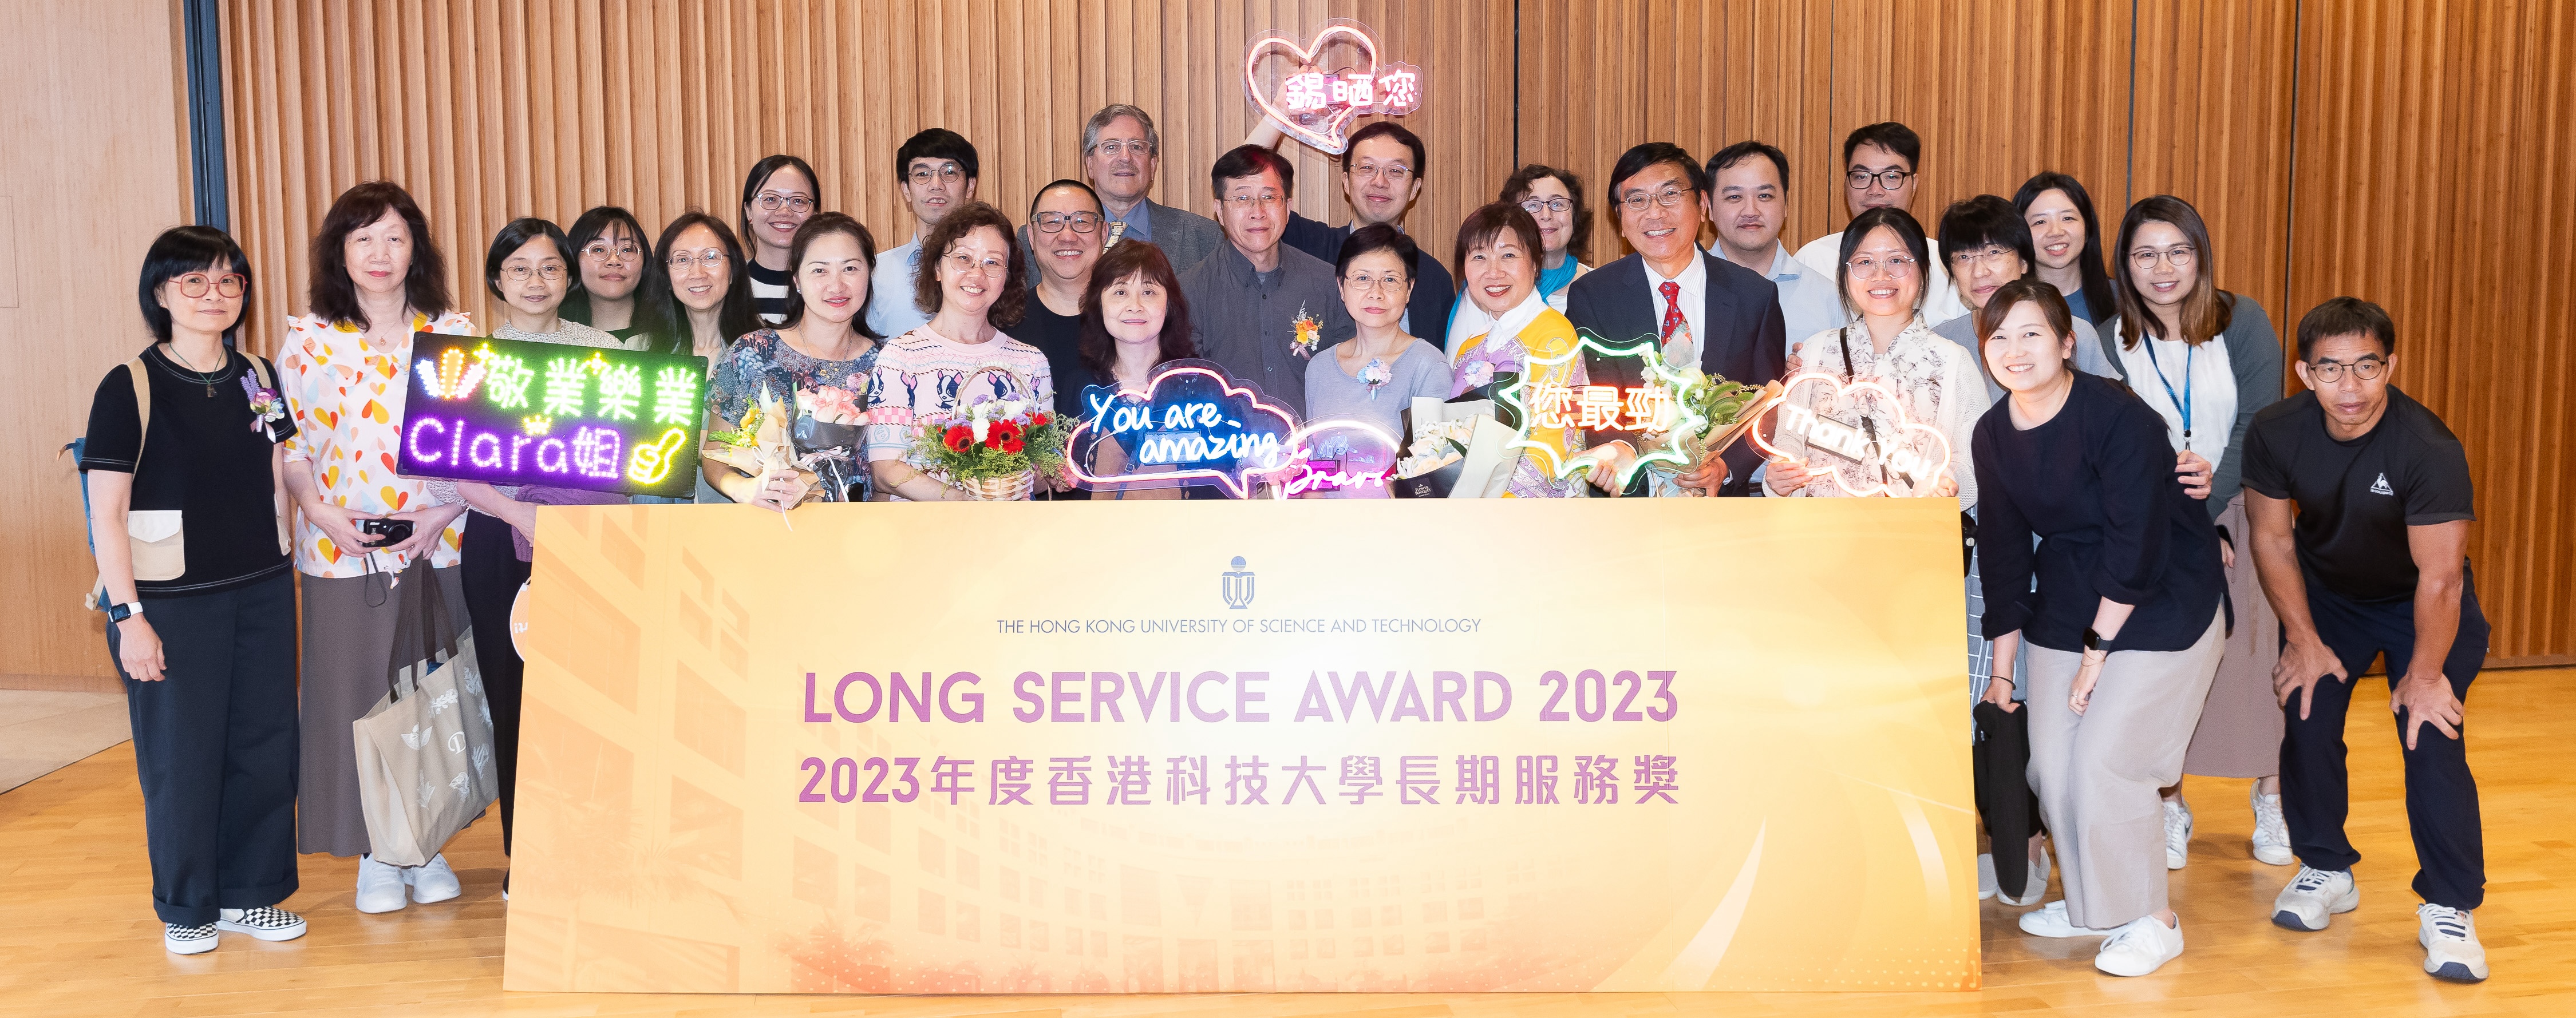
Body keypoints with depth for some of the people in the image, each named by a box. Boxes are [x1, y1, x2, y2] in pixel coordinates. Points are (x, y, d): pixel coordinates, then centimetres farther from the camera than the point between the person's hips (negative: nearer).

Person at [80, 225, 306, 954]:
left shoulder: (258, 381, 7)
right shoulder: (129, 388, -7)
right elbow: (106, 513, -9)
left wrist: (286, 579, 11)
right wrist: (127, 615, -13)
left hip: (262, 593, 4)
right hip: (172, 601, -4)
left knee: (265, 744, 7)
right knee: (182, 756, 3)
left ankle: (250, 893, 23)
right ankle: (186, 908, 20)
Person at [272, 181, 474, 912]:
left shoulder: (456, 334, 3)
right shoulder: (308, 340, 3)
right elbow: (287, 443, 3)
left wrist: (447, 509, -11)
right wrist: (323, 513, -11)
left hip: (438, 545, 1)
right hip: (343, 550, 0)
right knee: (355, 694, 3)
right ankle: (375, 856, 16)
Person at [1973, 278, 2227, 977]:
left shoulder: (2118, 417, -21)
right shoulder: (1993, 434, -1)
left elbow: (2137, 545, -20)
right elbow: (2003, 552, 6)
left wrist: (2098, 650, -15)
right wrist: (2001, 668, 9)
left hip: (2161, 602, -6)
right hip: (2065, 608, 6)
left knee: (2104, 759, -11)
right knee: (2051, 767, 5)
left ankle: (2151, 919, 8)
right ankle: (2093, 904, 27)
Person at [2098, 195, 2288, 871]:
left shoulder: (2243, 322, -6)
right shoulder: (2111, 340, -4)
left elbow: (2259, 427, -10)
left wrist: (2208, 504, -23)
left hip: (2242, 512, 0)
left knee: (2255, 650, 1)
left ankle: (2269, 796, 21)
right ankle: (2170, 807, 12)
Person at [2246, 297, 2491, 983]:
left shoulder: (2430, 450, -33)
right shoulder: (2276, 433, -21)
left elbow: (2439, 579, -25)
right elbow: (2273, 539, -7)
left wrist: (2425, 672, -17)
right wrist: (2304, 640, -4)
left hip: (2423, 604, -3)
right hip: (2325, 593, 3)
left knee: (2432, 741, -13)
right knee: (2307, 722, -3)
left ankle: (2448, 908, -1)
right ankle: (2326, 872, 18)